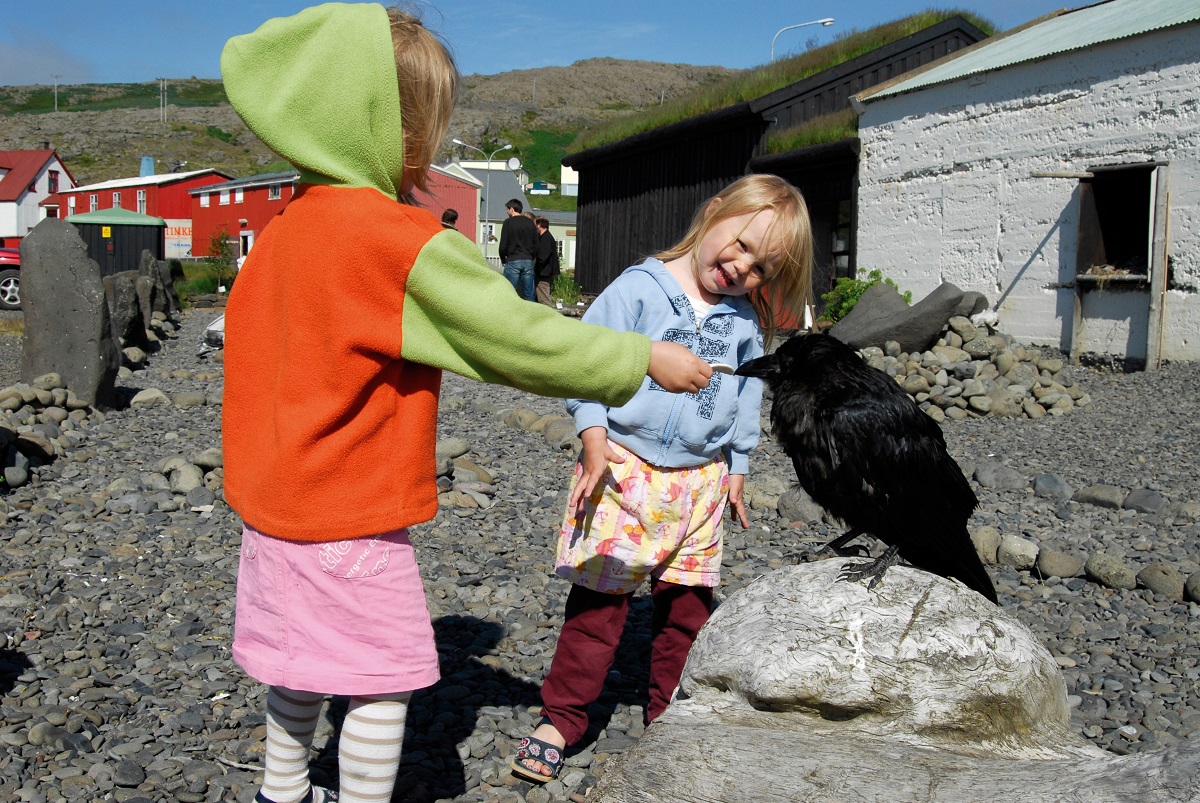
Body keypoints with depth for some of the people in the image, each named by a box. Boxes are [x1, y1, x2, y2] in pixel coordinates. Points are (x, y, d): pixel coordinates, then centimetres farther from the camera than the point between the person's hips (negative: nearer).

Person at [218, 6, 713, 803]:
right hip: (352, 521, -9)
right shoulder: (408, 244, -20)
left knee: (301, 663, 23)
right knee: (385, 680, 5)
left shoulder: (283, 231, 5)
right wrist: (646, 359, -8)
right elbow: (523, 342, -17)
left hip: (276, 507, 9)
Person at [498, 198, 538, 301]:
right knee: (529, 295, 5)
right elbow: (536, 245, 11)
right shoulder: (530, 223, 11)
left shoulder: (508, 222, -3)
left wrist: (503, 260, 10)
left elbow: (503, 245, -4)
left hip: (513, 261, -4)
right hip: (528, 261, 4)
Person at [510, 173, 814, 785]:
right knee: (600, 598, -3)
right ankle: (560, 717, 10)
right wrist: (595, 443, -14)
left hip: (700, 478, 5)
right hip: (625, 467, -4)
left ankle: (670, 715, 29)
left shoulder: (746, 320, 9)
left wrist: (736, 465, 16)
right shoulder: (639, 288, -7)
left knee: (687, 603, 11)